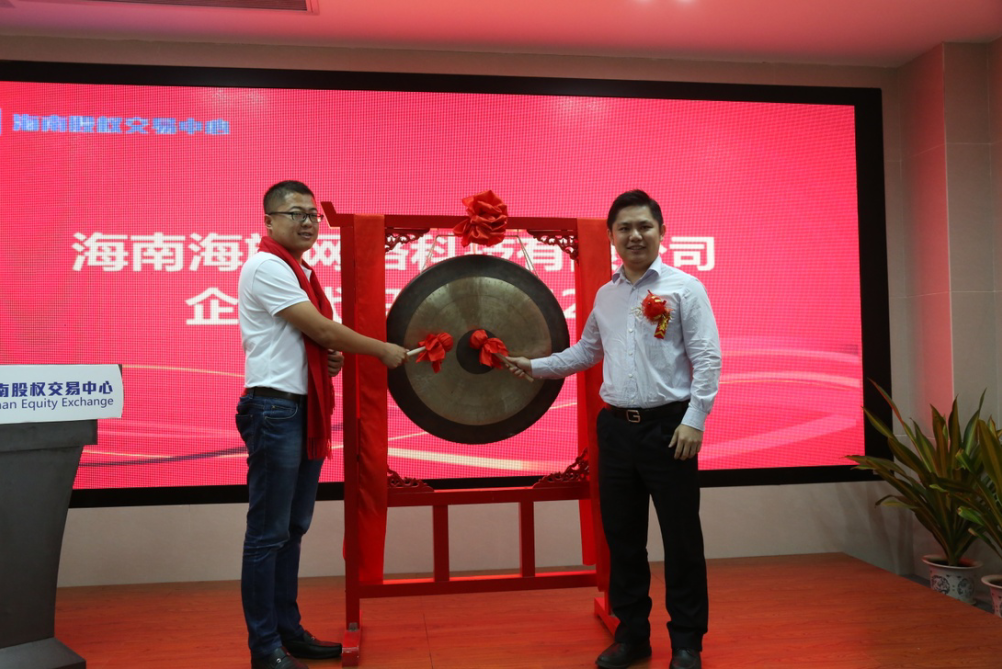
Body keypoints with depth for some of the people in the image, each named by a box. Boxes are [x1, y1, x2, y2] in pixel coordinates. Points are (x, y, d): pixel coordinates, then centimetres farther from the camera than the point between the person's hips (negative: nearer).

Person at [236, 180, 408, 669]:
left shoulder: (301, 272, 17)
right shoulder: (265, 266, -10)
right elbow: (321, 327, -16)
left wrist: (331, 360, 4)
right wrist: (384, 350, -7)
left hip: (306, 410, 9)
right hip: (275, 409, -9)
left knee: (293, 528, 14)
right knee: (268, 532, -1)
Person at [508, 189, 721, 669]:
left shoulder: (684, 288, -4)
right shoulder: (605, 295, 12)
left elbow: (707, 359, -8)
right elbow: (586, 353, 22)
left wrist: (694, 420, -15)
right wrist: (534, 366, 18)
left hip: (668, 426, -5)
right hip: (616, 427, 5)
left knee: (680, 537, 4)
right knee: (622, 537, 12)